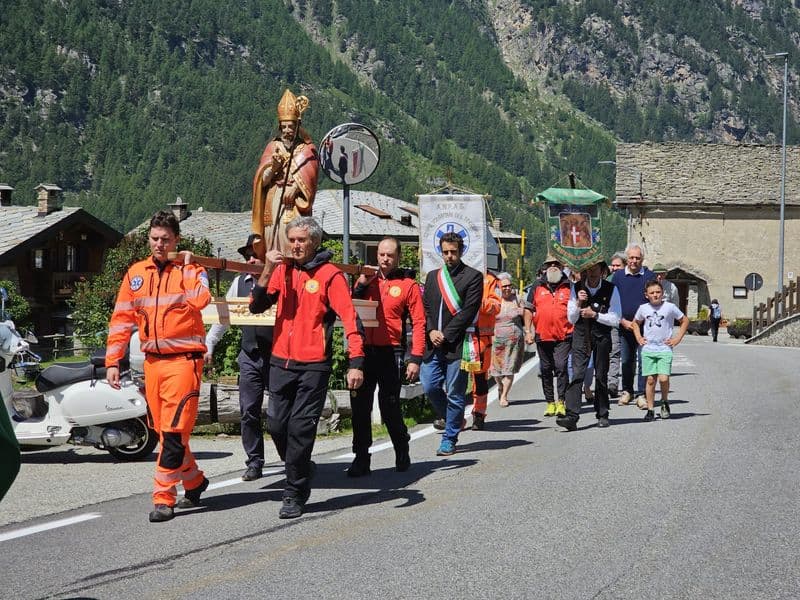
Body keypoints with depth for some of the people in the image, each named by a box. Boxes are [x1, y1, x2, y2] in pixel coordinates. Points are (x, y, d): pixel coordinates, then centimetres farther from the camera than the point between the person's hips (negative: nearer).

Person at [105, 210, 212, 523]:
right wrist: (112, 361, 6)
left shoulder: (190, 270, -1)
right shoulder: (136, 273, 11)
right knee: (165, 431, 12)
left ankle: (163, 498, -7)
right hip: (152, 361, 5)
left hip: (183, 359, -5)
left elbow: (200, 300, -23)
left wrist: (187, 266, -14)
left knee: (173, 432, -10)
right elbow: (122, 319, 12)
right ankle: (194, 482, 30)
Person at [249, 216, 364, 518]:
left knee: (300, 428, -5)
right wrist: (267, 272, -12)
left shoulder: (330, 274, -5)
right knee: (277, 425, 6)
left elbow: (350, 318, -9)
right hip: (281, 363, 5)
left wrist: (356, 362, -18)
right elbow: (256, 306, 3)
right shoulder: (283, 270, 10)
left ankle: (295, 494, 5)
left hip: (313, 366, -5)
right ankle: (299, 474, 29)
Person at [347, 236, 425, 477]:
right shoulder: (368, 280, 11)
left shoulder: (408, 284, -1)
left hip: (390, 353, -4)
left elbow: (418, 322, -5)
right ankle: (361, 458, 9)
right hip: (365, 349, 4)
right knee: (360, 405, 2)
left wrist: (416, 358, -12)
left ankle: (402, 452, 22)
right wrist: (360, 285, -8)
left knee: (390, 406, 0)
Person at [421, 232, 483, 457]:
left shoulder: (473, 276, -1)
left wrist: (446, 334, -12)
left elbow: (468, 311, -8)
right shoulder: (433, 276, 17)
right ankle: (454, 420, 25)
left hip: (457, 343, -5)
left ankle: (449, 439, 7)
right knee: (429, 387, 1)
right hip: (434, 343, 5)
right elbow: (425, 307, 14)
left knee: (455, 393, -2)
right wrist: (431, 331, -4)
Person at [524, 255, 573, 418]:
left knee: (561, 367, -14)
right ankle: (550, 402, 18)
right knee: (546, 370, 8)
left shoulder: (569, 287, 5)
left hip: (564, 337, -3)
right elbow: (528, 309, 12)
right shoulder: (537, 287, 10)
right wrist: (528, 331, 6)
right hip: (543, 336, 3)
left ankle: (561, 402, -9)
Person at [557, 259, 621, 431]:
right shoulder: (577, 288, 1)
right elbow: (571, 319, 3)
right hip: (581, 335, 1)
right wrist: (578, 303, -13)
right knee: (577, 374, -11)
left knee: (601, 376, 8)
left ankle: (602, 415, 23)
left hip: (602, 336, -1)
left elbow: (615, 320, -6)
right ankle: (571, 417, -19)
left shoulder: (611, 289, -5)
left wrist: (594, 314, -14)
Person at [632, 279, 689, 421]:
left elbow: (685, 321, 7)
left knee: (663, 378, -14)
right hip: (648, 349, 2)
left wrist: (677, 339, 1)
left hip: (665, 349, -2)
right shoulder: (643, 308, 6)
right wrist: (638, 338, 10)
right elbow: (636, 322, 24)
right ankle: (650, 410, 6)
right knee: (650, 379, 0)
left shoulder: (670, 307, -2)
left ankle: (664, 402, 12)